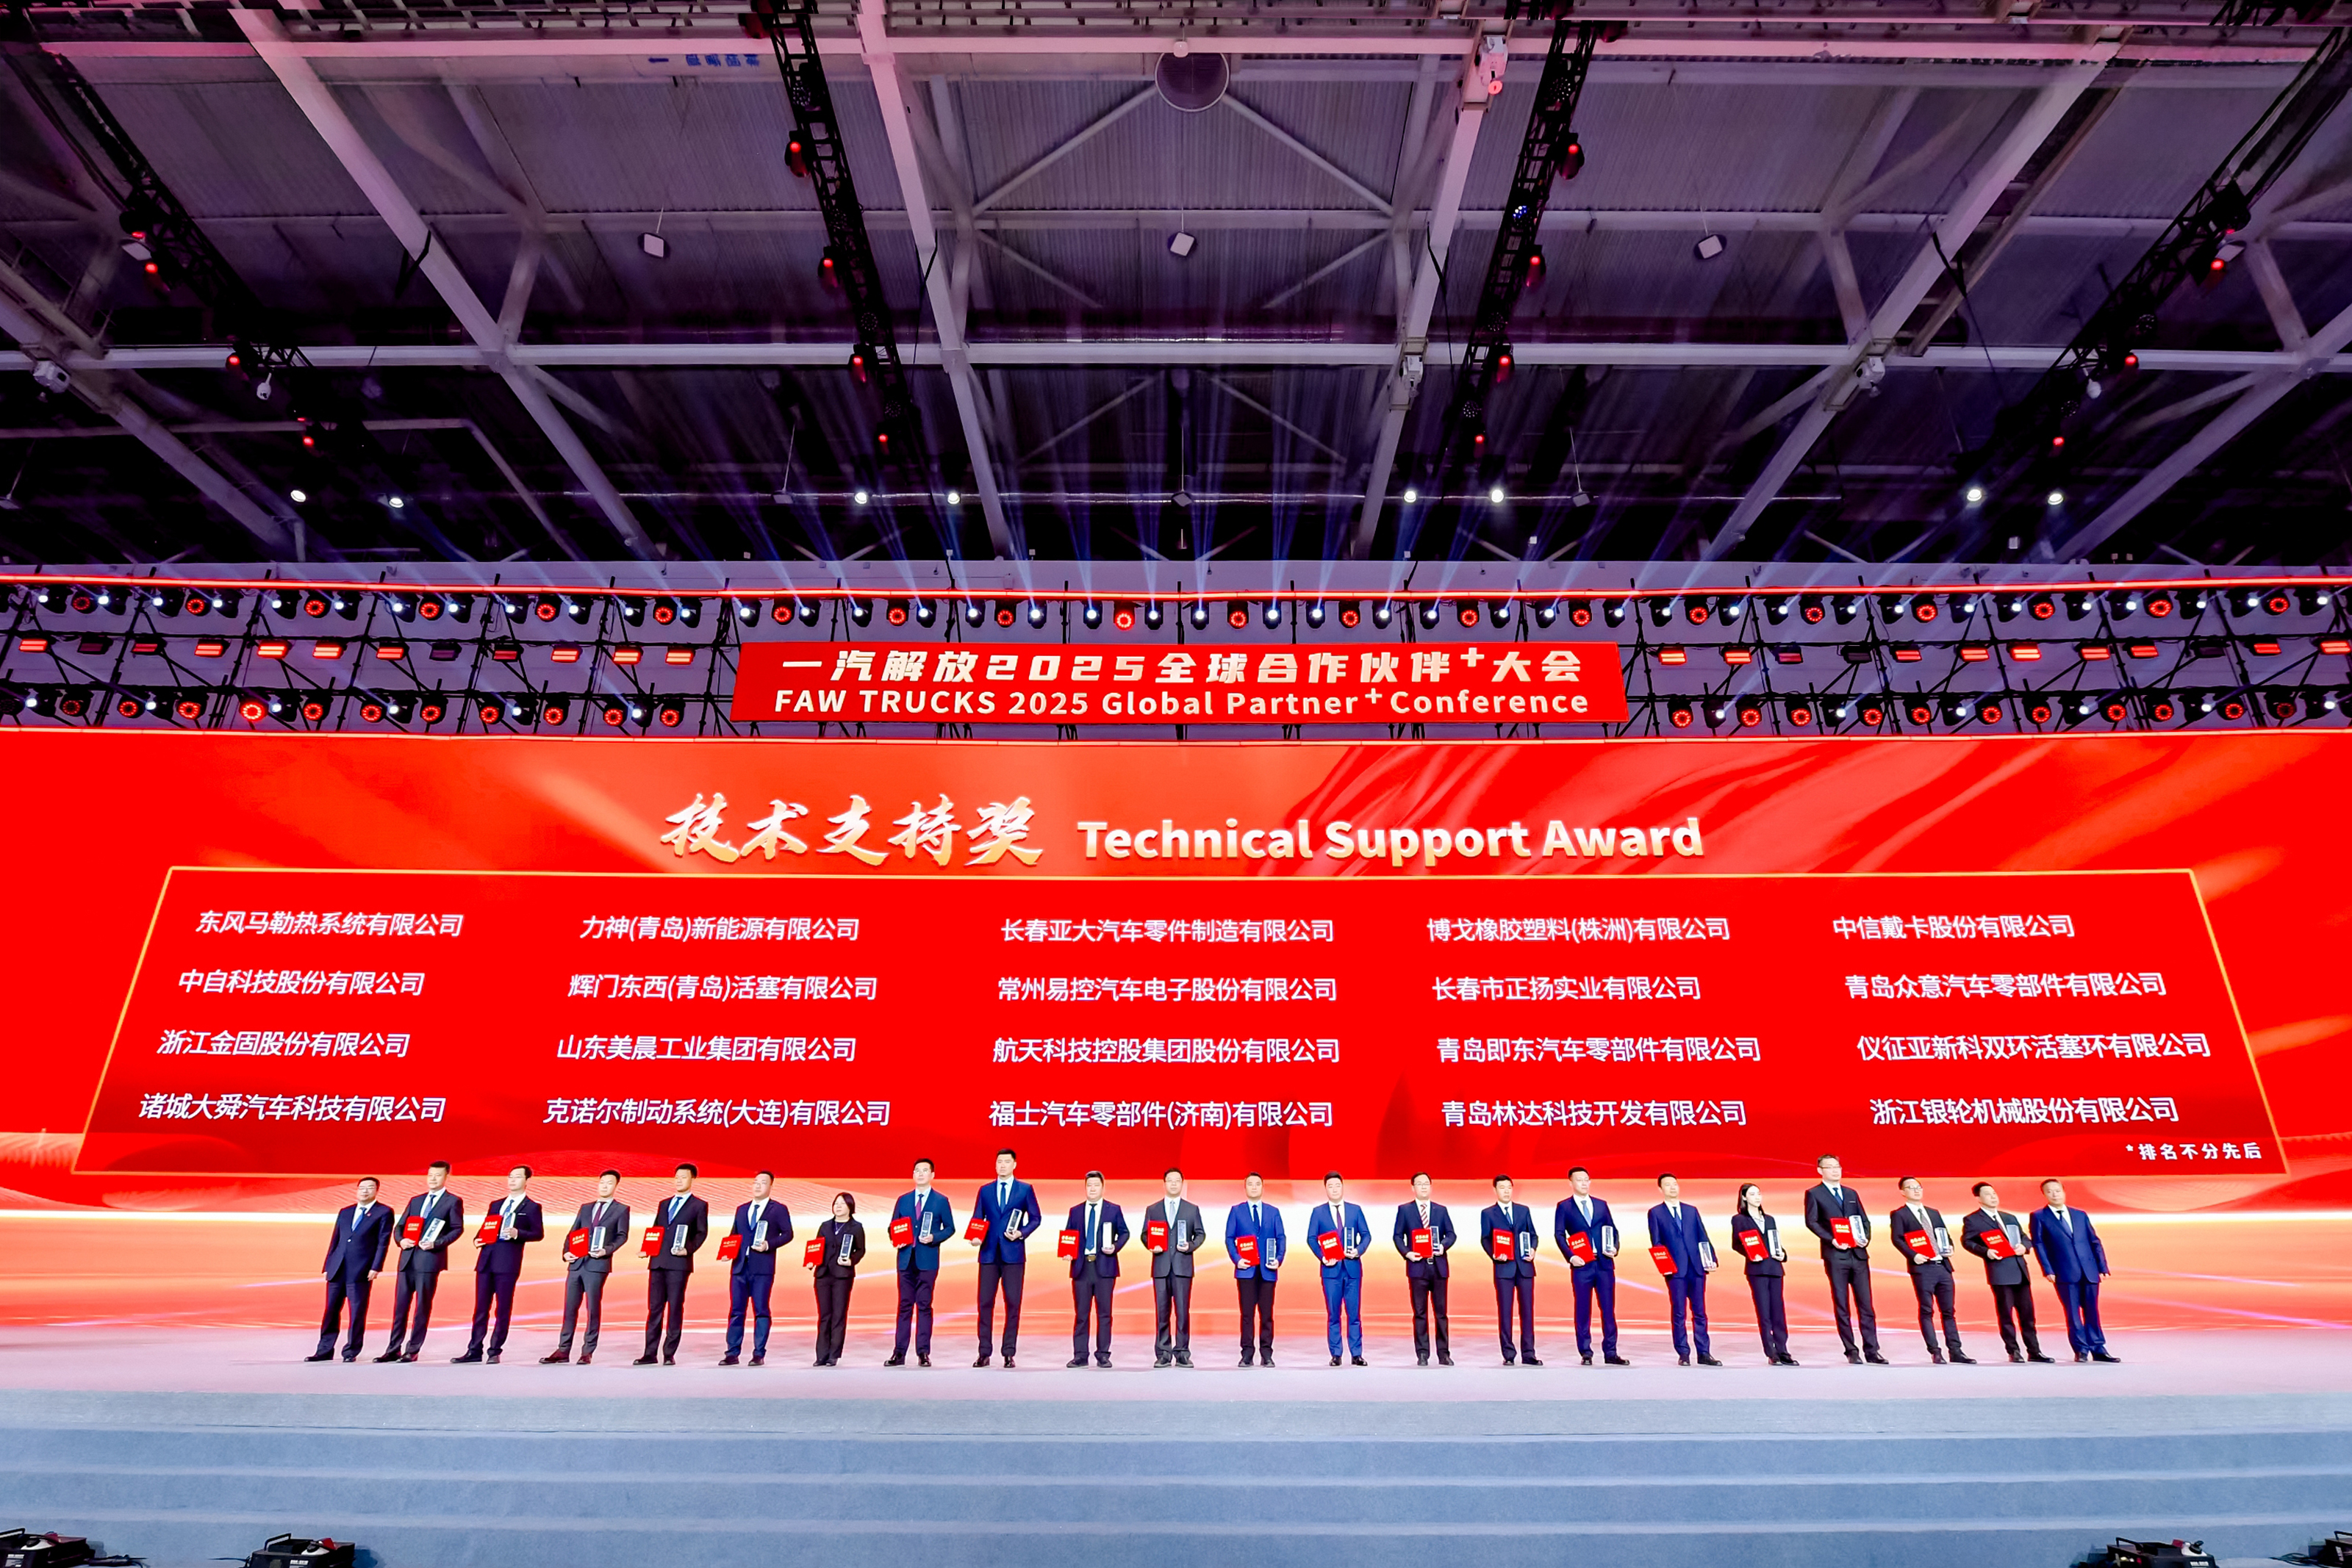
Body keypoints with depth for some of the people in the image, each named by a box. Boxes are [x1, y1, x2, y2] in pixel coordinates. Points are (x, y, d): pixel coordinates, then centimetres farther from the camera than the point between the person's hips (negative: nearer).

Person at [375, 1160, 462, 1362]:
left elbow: (457, 1229, -5)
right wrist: (401, 1240, -1)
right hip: (408, 1258, 5)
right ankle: (394, 1350, 15)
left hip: (430, 1258, -5)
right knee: (400, 1305, 7)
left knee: (423, 1306, -1)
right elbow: (400, 1226, 19)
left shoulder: (453, 1201, 1)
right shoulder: (416, 1200, 19)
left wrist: (437, 1243, -16)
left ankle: (412, 1350, 6)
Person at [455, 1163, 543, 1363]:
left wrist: (517, 1233, -18)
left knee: (503, 1309, -1)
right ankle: (475, 1351, 14)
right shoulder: (496, 1205, 21)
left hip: (508, 1262, -6)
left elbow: (538, 1233, -4)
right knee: (481, 1307, 8)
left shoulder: (531, 1207, 3)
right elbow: (484, 1228, 23)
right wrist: (477, 1239, 2)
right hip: (486, 1259, 6)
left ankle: (494, 1352, 7)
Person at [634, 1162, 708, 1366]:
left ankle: (670, 1354, 4)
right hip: (657, 1261, 5)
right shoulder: (663, 1204, 20)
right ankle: (650, 1353, 11)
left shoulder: (699, 1206, 4)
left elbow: (702, 1233, -1)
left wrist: (689, 1249, -15)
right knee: (654, 1308, 6)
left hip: (679, 1263, -5)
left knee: (675, 1309, -2)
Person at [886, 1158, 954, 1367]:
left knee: (924, 1306, -1)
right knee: (904, 1305, 5)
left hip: (927, 1261, -3)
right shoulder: (903, 1200, 12)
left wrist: (935, 1238, -12)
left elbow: (950, 1227, 4)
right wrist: (894, 1239, -5)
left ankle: (923, 1353, 4)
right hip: (906, 1259, 3)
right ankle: (899, 1353, 7)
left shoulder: (941, 1201, 4)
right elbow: (893, 1226, 15)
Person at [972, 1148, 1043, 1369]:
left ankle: (1009, 1353, 8)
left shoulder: (1025, 1189, 5)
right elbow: (977, 1219, 12)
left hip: (1014, 1253, -2)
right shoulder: (985, 1190, 11)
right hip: (989, 1253, 2)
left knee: (1013, 1303, 0)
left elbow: (1036, 1218, 6)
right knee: (985, 1302, 1)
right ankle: (985, 1352, 9)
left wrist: (1022, 1233, -10)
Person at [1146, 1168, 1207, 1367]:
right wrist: (1151, 1246, -9)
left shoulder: (1192, 1209, 11)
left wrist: (1191, 1246, -9)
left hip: (1183, 1266, -1)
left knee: (1183, 1311, -2)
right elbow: (1145, 1234, 11)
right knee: (1162, 1311, 2)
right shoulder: (1152, 1210, 12)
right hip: (1161, 1266, 1)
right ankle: (1163, 1354, 9)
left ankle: (1182, 1353, 5)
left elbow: (1201, 1233, 9)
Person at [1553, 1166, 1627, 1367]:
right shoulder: (1564, 1207, 3)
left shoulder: (1602, 1204, 13)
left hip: (1604, 1263, 3)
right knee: (1583, 1311, 2)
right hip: (1581, 1264, -3)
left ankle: (1610, 1353, 10)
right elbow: (1559, 1234, -3)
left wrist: (1614, 1248, -4)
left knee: (1609, 1309, 4)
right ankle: (1586, 1354, 9)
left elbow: (1613, 1229, 14)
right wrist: (1570, 1256, -15)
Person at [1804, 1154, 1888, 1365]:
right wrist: (1831, 1239, -17)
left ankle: (1871, 1351, 6)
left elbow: (1864, 1220, 16)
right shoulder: (1814, 1194, 3)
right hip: (1835, 1255, -4)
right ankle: (1851, 1351, 7)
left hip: (1859, 1254, 4)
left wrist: (1866, 1237, -3)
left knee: (1865, 1305, 2)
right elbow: (1811, 1222, -5)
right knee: (1841, 1306, 1)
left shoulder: (1852, 1193, 18)